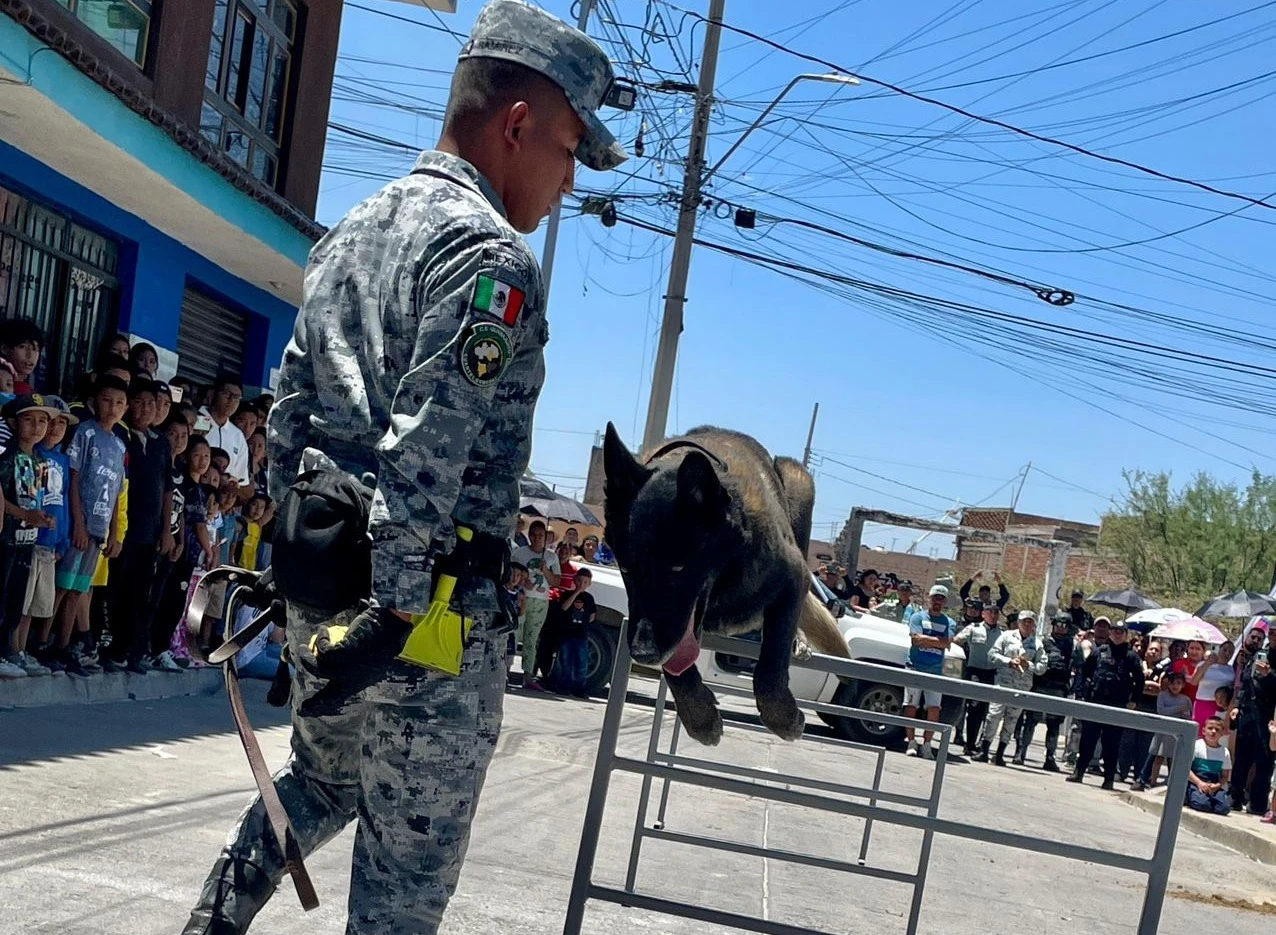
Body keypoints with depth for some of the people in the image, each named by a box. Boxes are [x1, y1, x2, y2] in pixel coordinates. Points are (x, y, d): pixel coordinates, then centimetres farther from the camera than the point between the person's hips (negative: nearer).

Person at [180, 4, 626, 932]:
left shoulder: (349, 236, 14)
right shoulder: (490, 256, -15)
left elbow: (288, 418, 16)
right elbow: (427, 455, -23)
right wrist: (397, 615, -22)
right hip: (432, 609, -8)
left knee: (322, 779, 30)